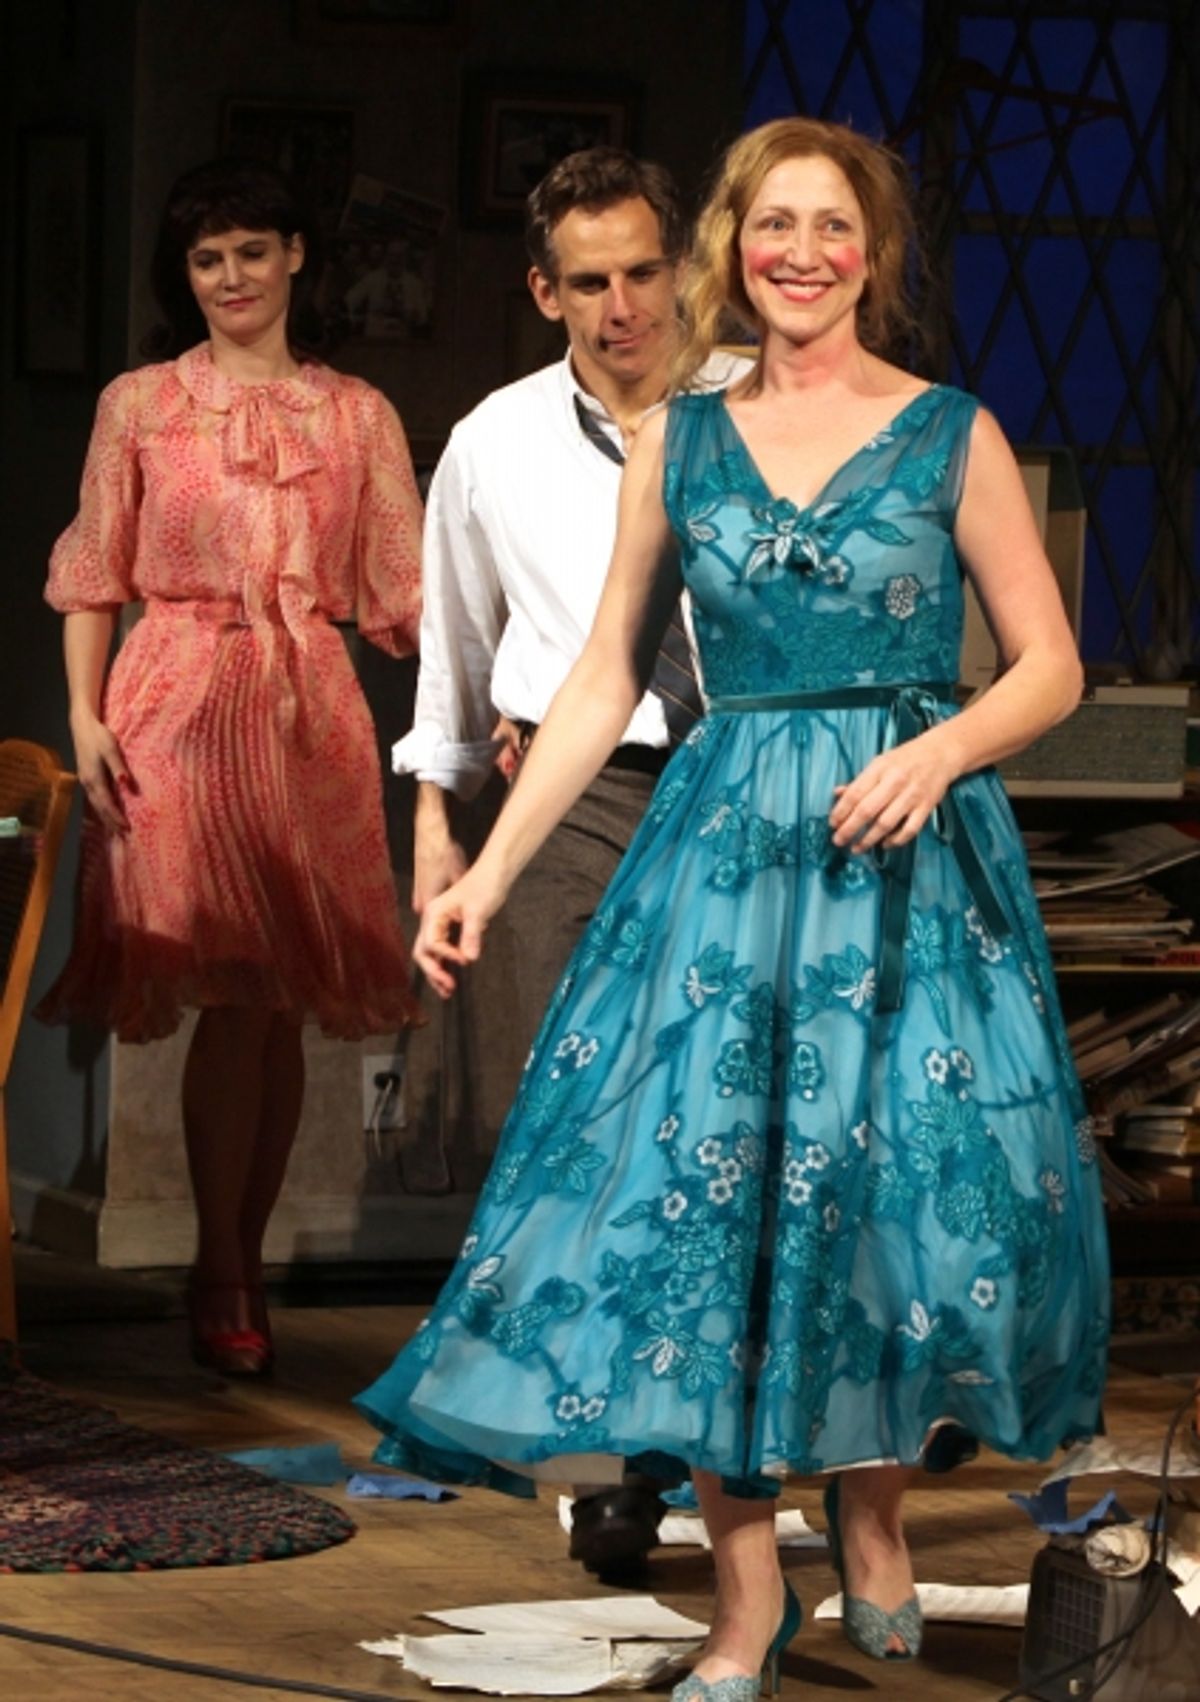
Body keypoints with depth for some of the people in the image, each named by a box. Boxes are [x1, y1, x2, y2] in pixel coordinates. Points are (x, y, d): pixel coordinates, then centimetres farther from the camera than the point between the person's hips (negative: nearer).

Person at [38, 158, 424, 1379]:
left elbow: (403, 590, 6)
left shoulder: (358, 415, 11)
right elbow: (91, 578, 6)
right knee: (236, 996, -10)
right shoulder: (138, 405, 7)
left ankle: (240, 1264, 15)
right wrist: (85, 715, -5)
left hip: (309, 711, 2)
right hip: (179, 707, -2)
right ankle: (223, 1279, -1)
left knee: (282, 1004, 4)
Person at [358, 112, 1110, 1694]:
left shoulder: (952, 435, 1)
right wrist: (491, 868, 5)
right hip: (725, 849, 2)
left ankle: (873, 1510, 25)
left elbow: (1050, 667, 2)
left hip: (912, 852, -2)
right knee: (701, 1178, -4)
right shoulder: (680, 442, 7)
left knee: (897, 1173, 0)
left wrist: (935, 751, -17)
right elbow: (604, 679, 10)